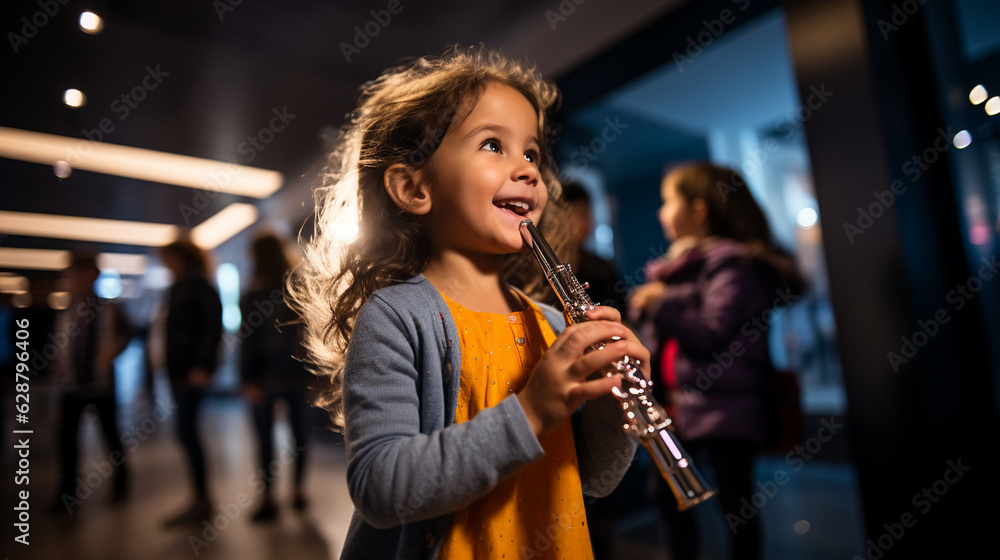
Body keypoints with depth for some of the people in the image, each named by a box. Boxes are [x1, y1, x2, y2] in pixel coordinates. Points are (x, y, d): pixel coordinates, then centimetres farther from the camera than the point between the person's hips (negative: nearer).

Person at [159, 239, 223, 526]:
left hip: (193, 369, -9)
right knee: (187, 432, 10)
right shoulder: (178, 288, 18)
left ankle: (201, 501, 0)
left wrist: (203, 365, -21)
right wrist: (170, 367, 15)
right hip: (178, 370, 9)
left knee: (186, 431, -8)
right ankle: (202, 496, 19)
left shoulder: (199, 285, -8)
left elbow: (213, 325, -16)